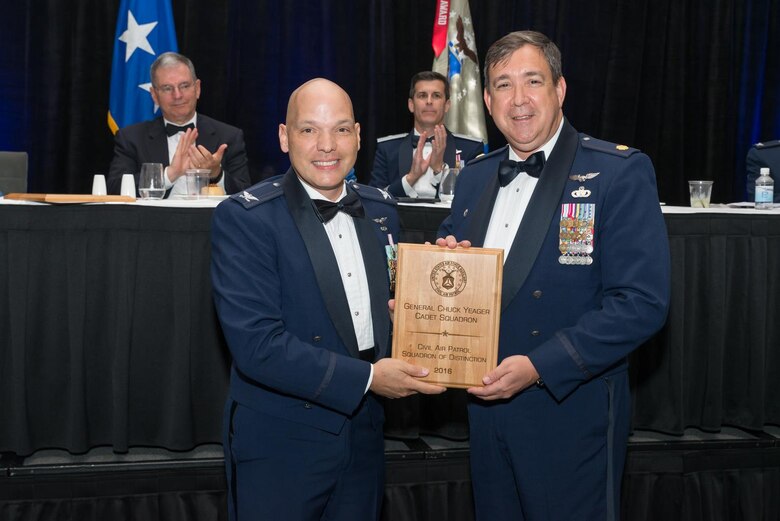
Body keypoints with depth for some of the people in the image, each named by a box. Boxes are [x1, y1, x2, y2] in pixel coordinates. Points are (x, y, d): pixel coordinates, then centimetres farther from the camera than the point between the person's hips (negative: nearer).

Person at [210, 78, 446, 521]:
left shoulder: (381, 209, 5)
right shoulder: (244, 218, -14)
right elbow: (256, 343, -22)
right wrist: (365, 377, -22)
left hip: (365, 438, 5)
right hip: (280, 444, -5)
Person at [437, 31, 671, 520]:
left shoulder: (621, 172, -11)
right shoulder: (475, 177, 9)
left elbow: (642, 303, -18)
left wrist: (540, 366, -24)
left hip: (571, 412, -5)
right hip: (487, 410, 6)